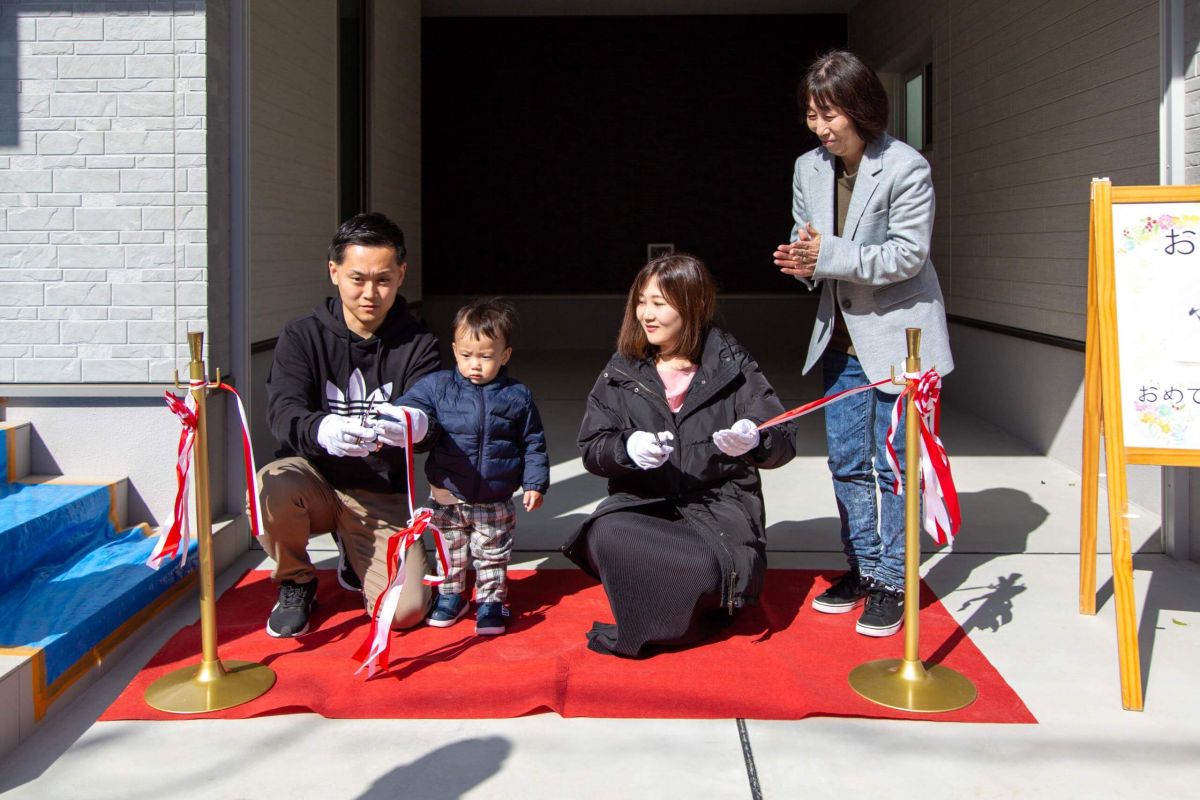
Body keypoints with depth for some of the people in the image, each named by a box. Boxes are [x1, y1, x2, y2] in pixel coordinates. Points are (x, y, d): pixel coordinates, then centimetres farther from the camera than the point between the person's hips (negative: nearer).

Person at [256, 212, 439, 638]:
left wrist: (416, 423, -43)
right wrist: (322, 431, -44)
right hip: (314, 478, 0)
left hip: (380, 496, 1)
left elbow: (431, 415, -16)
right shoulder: (302, 335, -4)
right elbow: (283, 411, -18)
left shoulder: (417, 344, -2)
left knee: (406, 609, -18)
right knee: (271, 487, -35)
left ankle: (356, 559, 20)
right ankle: (296, 582, -1)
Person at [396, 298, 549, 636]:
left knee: (493, 556, 13)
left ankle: (491, 600, 31)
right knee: (449, 552, 17)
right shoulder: (437, 386, -6)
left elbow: (532, 443, 2)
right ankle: (450, 594, 36)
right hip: (447, 496, 1)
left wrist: (535, 483, -3)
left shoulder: (518, 396, -4)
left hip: (495, 502, -1)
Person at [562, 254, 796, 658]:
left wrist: (753, 440, -30)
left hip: (719, 505, -2)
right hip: (642, 504, 2)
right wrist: (627, 447, -22)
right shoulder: (622, 370, 6)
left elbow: (783, 443, -5)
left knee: (706, 568, -34)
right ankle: (681, 610, -5)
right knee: (604, 535, -32)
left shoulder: (730, 364, 1)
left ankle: (640, 632, -2)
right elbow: (591, 449, 2)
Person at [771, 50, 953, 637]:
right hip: (841, 337, 6)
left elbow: (908, 254, -18)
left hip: (898, 336, -6)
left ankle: (892, 582, 12)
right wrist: (800, 261, -12)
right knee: (847, 463, 11)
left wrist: (830, 255, -26)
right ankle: (863, 568, 26)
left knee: (894, 464, 0)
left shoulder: (906, 168, -15)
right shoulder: (808, 169, 4)